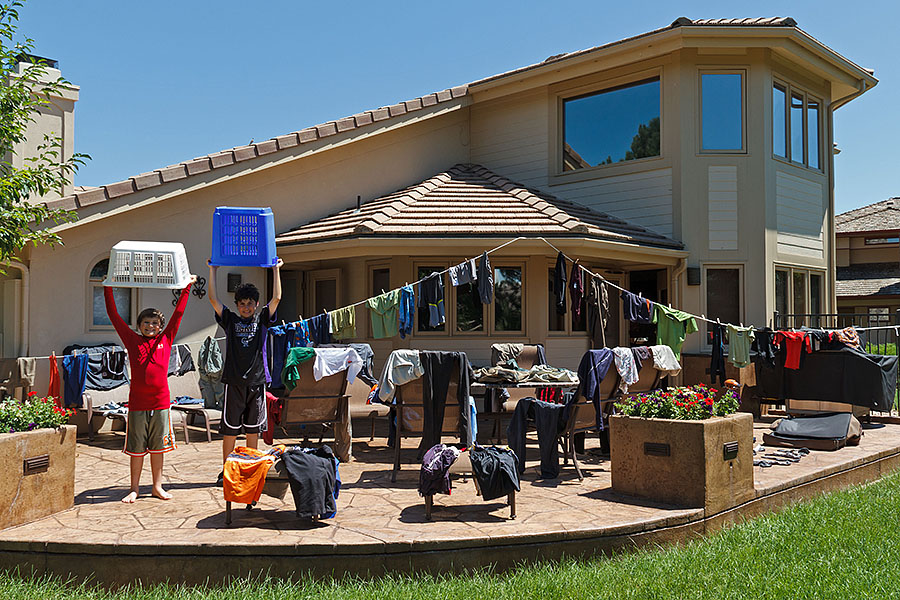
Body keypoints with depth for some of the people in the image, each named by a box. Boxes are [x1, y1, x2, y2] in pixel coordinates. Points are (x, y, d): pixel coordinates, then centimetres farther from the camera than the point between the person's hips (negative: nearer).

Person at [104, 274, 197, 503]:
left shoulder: (165, 340, 6)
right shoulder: (132, 340, 4)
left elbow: (178, 313, 10)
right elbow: (113, 315, 4)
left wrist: (187, 287, 12)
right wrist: (108, 289, 2)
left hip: (160, 402, 1)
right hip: (137, 403, -1)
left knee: (158, 447, 10)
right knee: (137, 448, 7)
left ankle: (157, 487, 20)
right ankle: (135, 489, 18)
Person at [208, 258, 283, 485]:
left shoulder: (262, 320, 8)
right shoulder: (230, 320, 7)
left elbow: (276, 298, -1)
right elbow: (213, 299, 0)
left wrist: (276, 269, -2)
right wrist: (213, 270, -1)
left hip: (257, 381, 1)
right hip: (234, 381, -1)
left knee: (253, 429, 8)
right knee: (230, 429, 2)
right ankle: (226, 470, 12)